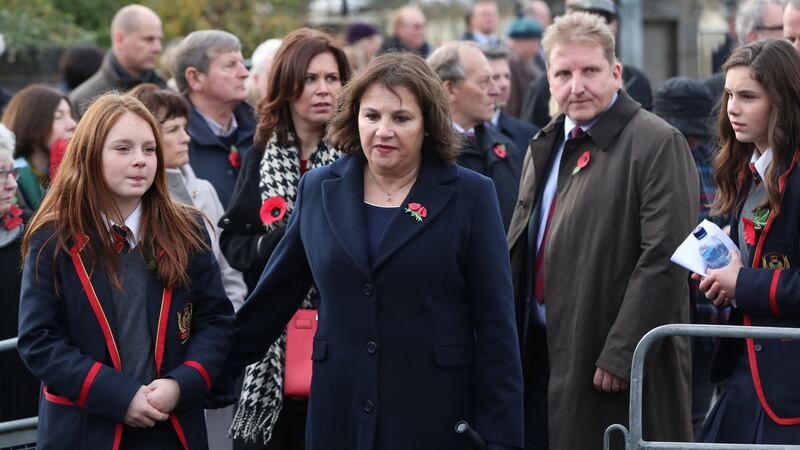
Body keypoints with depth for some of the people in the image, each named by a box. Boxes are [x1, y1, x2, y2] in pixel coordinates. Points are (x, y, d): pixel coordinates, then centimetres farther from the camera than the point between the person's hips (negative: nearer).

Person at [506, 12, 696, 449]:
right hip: (539, 353, 7)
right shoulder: (545, 146, 15)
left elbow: (665, 260, -17)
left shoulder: (657, 144, -11)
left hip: (615, 366, -7)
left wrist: (621, 355, -20)